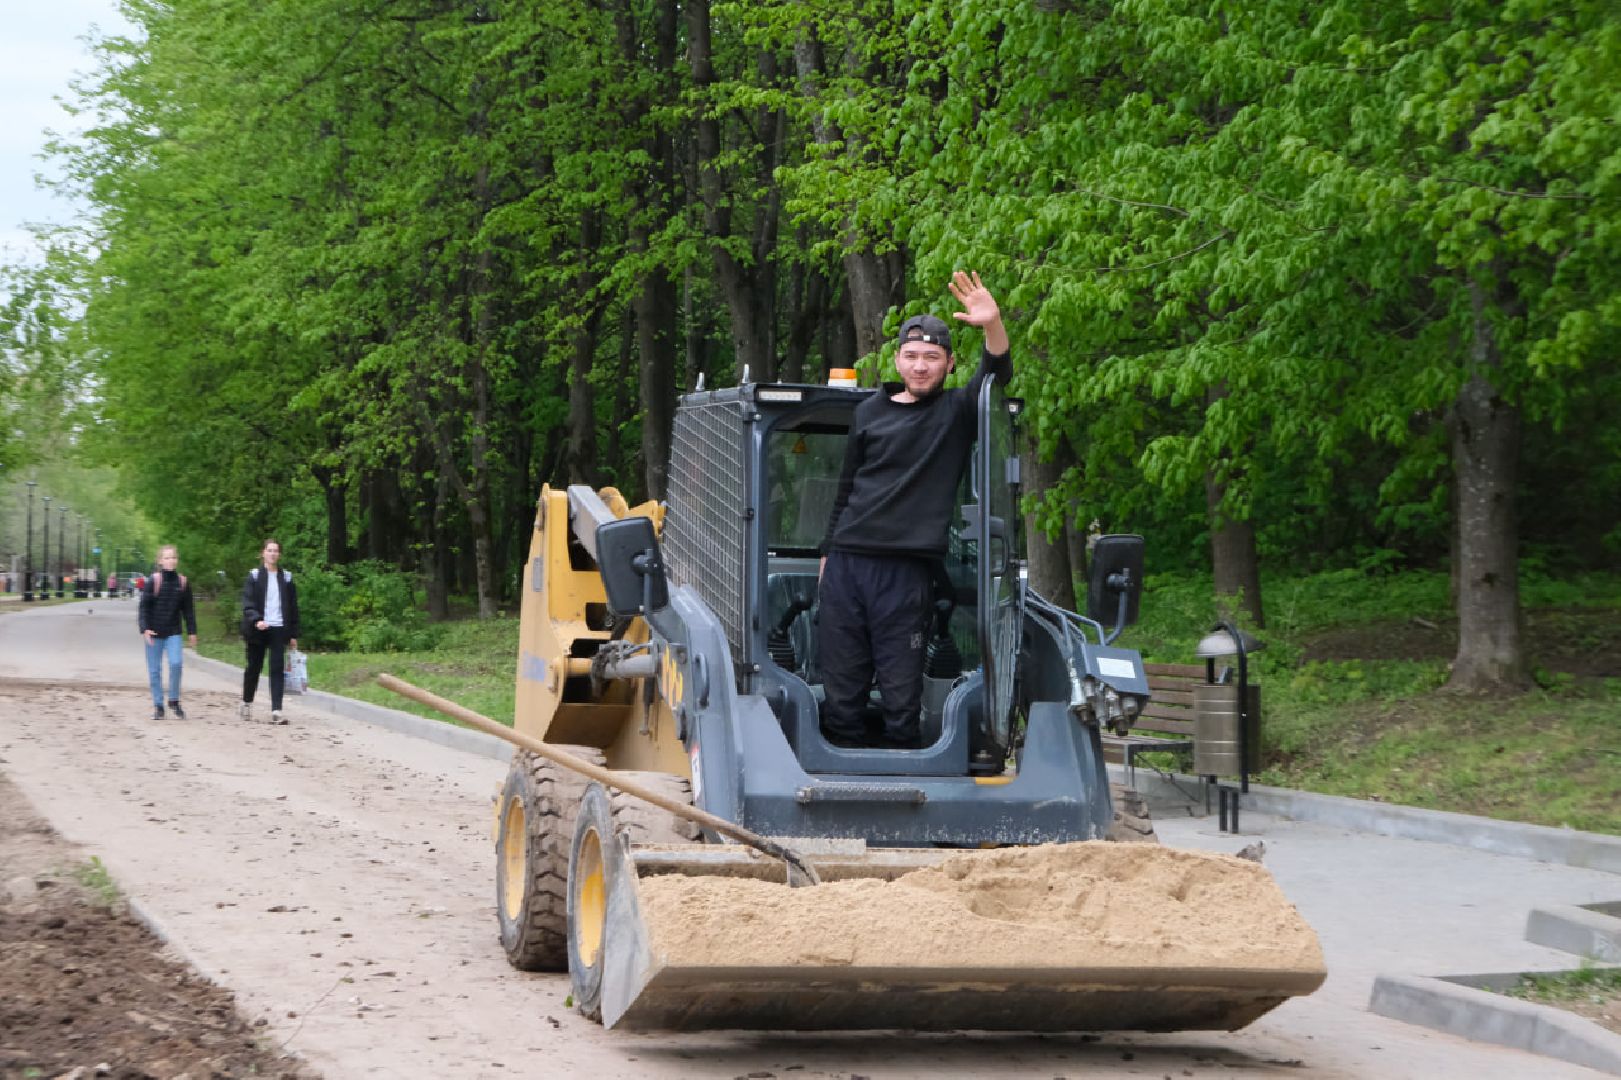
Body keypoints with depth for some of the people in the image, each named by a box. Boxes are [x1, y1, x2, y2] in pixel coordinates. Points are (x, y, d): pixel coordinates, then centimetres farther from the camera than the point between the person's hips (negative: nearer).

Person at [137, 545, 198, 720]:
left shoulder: (183, 582, 3)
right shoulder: (153, 580, -6)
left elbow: (188, 609, 10)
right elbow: (143, 606, -6)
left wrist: (192, 631, 9)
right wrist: (144, 628, -15)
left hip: (173, 632, 1)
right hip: (154, 633, -1)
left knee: (175, 663, -15)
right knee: (154, 670, 3)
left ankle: (174, 702, 2)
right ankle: (158, 705, 15)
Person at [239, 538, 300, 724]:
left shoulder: (286, 577, 9)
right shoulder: (254, 576, 1)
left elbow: (293, 607, 12)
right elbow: (247, 603, -7)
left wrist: (293, 634, 9)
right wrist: (256, 620, -25)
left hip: (279, 629, 1)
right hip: (258, 629, -1)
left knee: (277, 669, -8)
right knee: (253, 667, 9)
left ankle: (276, 710, -13)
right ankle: (247, 703, 29)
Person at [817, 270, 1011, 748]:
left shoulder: (957, 412, 5)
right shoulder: (870, 412, 14)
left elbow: (996, 376, -14)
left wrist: (993, 327, -33)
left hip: (907, 569, -3)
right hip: (846, 562, 3)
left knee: (901, 687, -4)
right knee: (840, 681, 4)